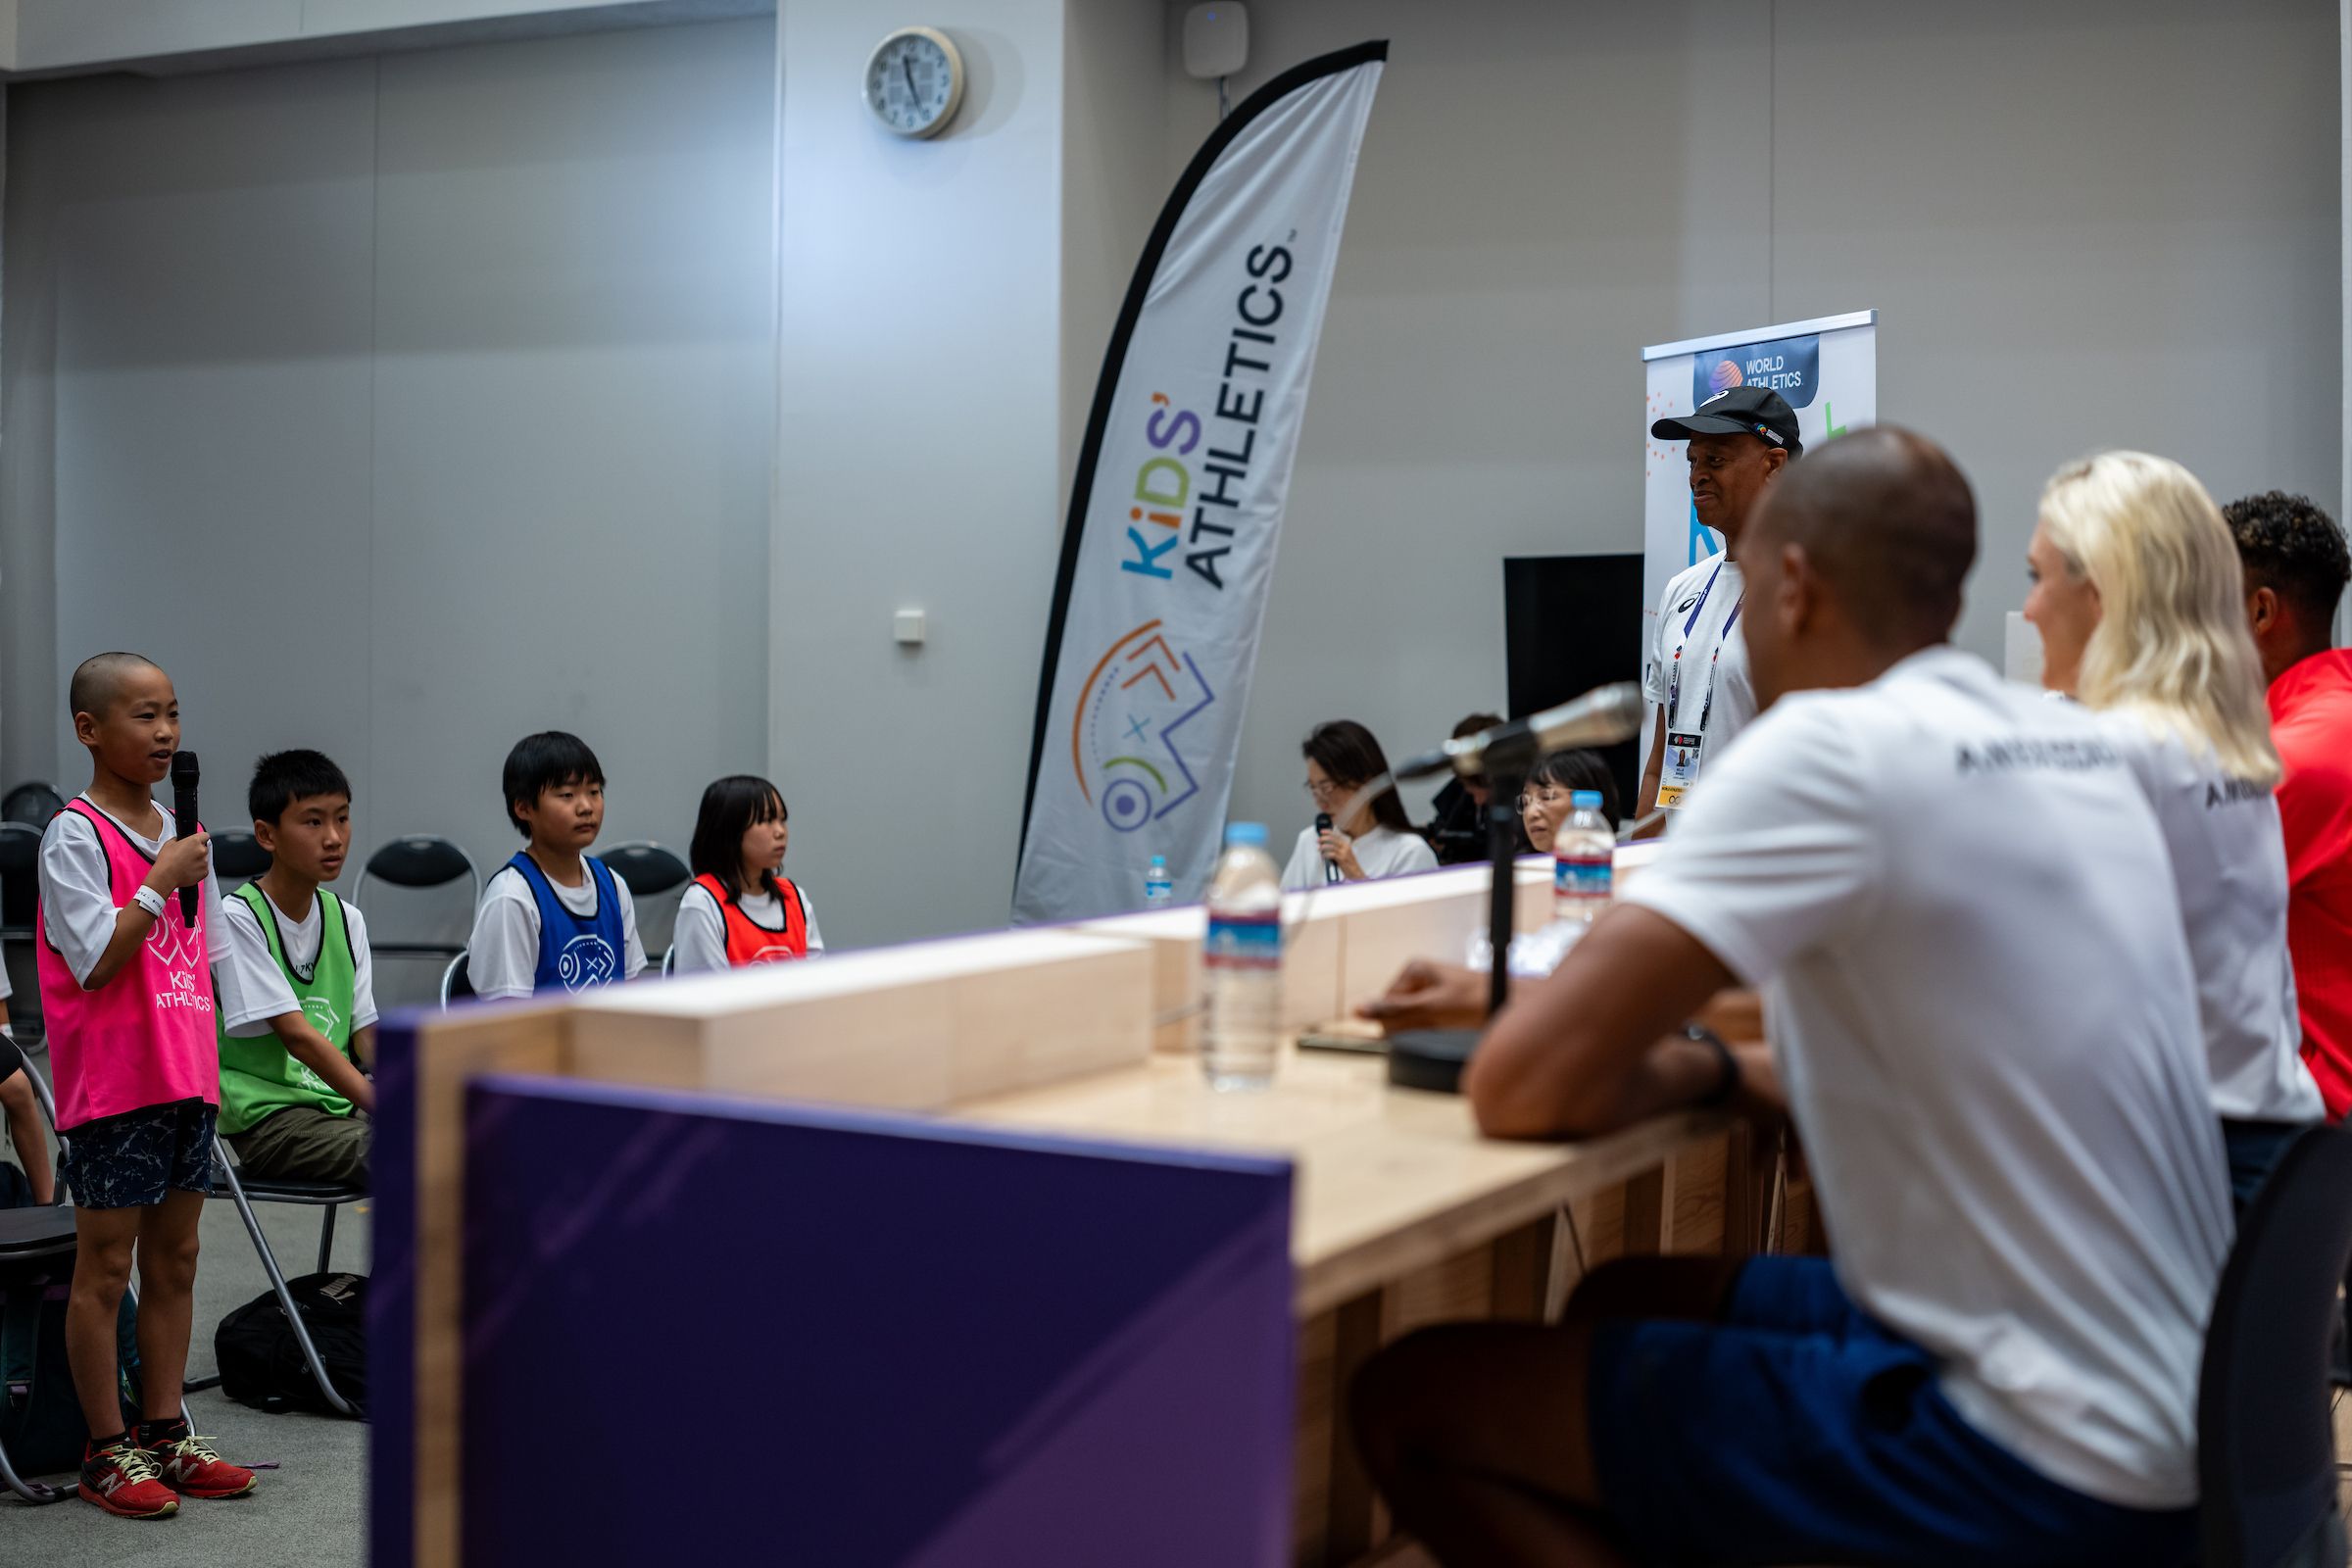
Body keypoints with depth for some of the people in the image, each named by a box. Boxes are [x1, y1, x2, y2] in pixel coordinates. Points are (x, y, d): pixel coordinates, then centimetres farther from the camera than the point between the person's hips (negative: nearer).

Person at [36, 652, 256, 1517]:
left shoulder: (181, 830, 12)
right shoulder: (74, 835, -10)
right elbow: (97, 963, -17)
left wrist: (202, 1067, 14)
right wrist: (160, 882, -18)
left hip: (185, 1079, 7)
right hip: (111, 1086, -7)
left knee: (175, 1259, 11)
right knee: (105, 1268, 1)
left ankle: (166, 1434, 20)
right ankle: (108, 1451, 9)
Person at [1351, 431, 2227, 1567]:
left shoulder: (1829, 747, -18)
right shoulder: (2083, 747, 7)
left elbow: (1523, 1085, -20)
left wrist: (1686, 1069, -1)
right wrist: (1725, 1066, 9)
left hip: (2047, 1477, -9)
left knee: (1410, 1398, -3)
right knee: (1626, 1301, 25)